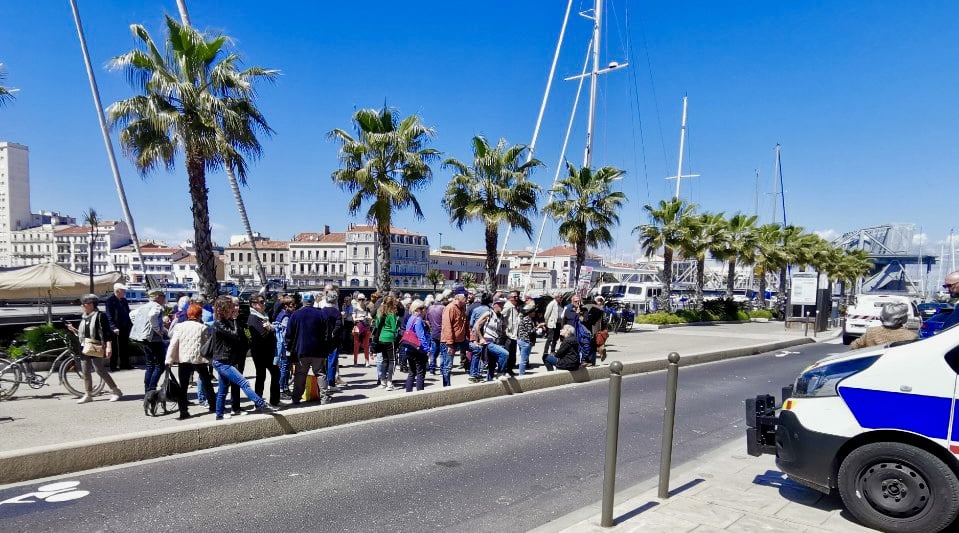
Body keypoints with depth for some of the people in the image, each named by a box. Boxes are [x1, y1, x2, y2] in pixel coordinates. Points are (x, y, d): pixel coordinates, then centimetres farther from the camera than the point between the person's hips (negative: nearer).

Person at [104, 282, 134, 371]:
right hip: (116, 329, -7)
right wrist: (113, 327, -20)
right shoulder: (110, 300, -8)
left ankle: (125, 364, 18)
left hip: (125, 327, 7)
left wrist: (130, 324, 12)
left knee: (125, 347, 11)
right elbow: (109, 315, -13)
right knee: (115, 348, 0)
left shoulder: (124, 300, 13)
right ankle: (113, 366, 7)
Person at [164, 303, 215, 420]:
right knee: (207, 383, 16)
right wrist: (210, 360, 8)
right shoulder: (203, 327, -2)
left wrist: (169, 360, -1)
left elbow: (173, 344, -3)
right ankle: (213, 406, 24)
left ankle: (183, 412, -2)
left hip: (183, 359, 0)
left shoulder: (179, 326, 1)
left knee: (183, 386, 4)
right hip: (200, 359, 0)